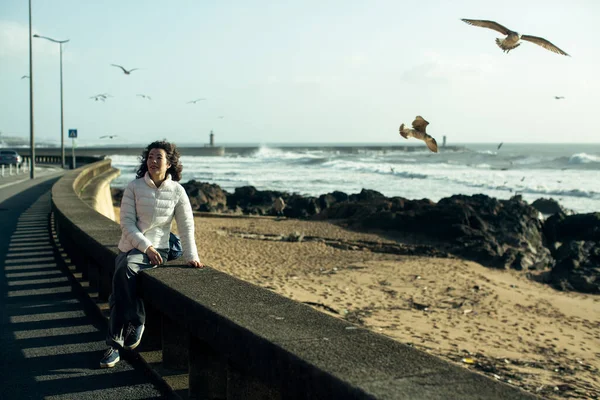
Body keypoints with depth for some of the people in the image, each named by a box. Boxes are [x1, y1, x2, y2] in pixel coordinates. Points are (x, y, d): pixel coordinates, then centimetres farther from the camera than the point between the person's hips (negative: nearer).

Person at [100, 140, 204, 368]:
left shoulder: (177, 191, 1)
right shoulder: (134, 187, 0)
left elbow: (186, 227, 5)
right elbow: (127, 223, -6)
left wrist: (191, 257, -3)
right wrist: (146, 246, -18)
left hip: (156, 249, -2)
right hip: (129, 247, 3)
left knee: (125, 270, -32)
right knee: (122, 277, -28)